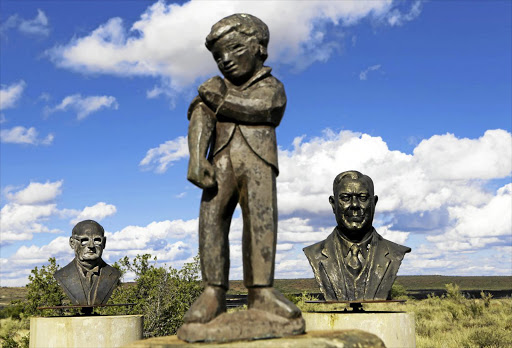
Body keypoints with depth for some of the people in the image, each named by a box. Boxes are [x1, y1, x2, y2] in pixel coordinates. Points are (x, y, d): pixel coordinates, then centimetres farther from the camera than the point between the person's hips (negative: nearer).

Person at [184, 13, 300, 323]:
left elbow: (259, 108, -7)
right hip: (222, 162, 2)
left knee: (261, 218, -17)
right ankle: (214, 293, -16)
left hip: (257, 161, -2)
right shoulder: (214, 88, 22)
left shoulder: (271, 86, 17)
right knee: (212, 218, -14)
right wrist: (197, 159, -16)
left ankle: (261, 292, -20)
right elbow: (200, 120, 3)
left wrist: (219, 100, 1)